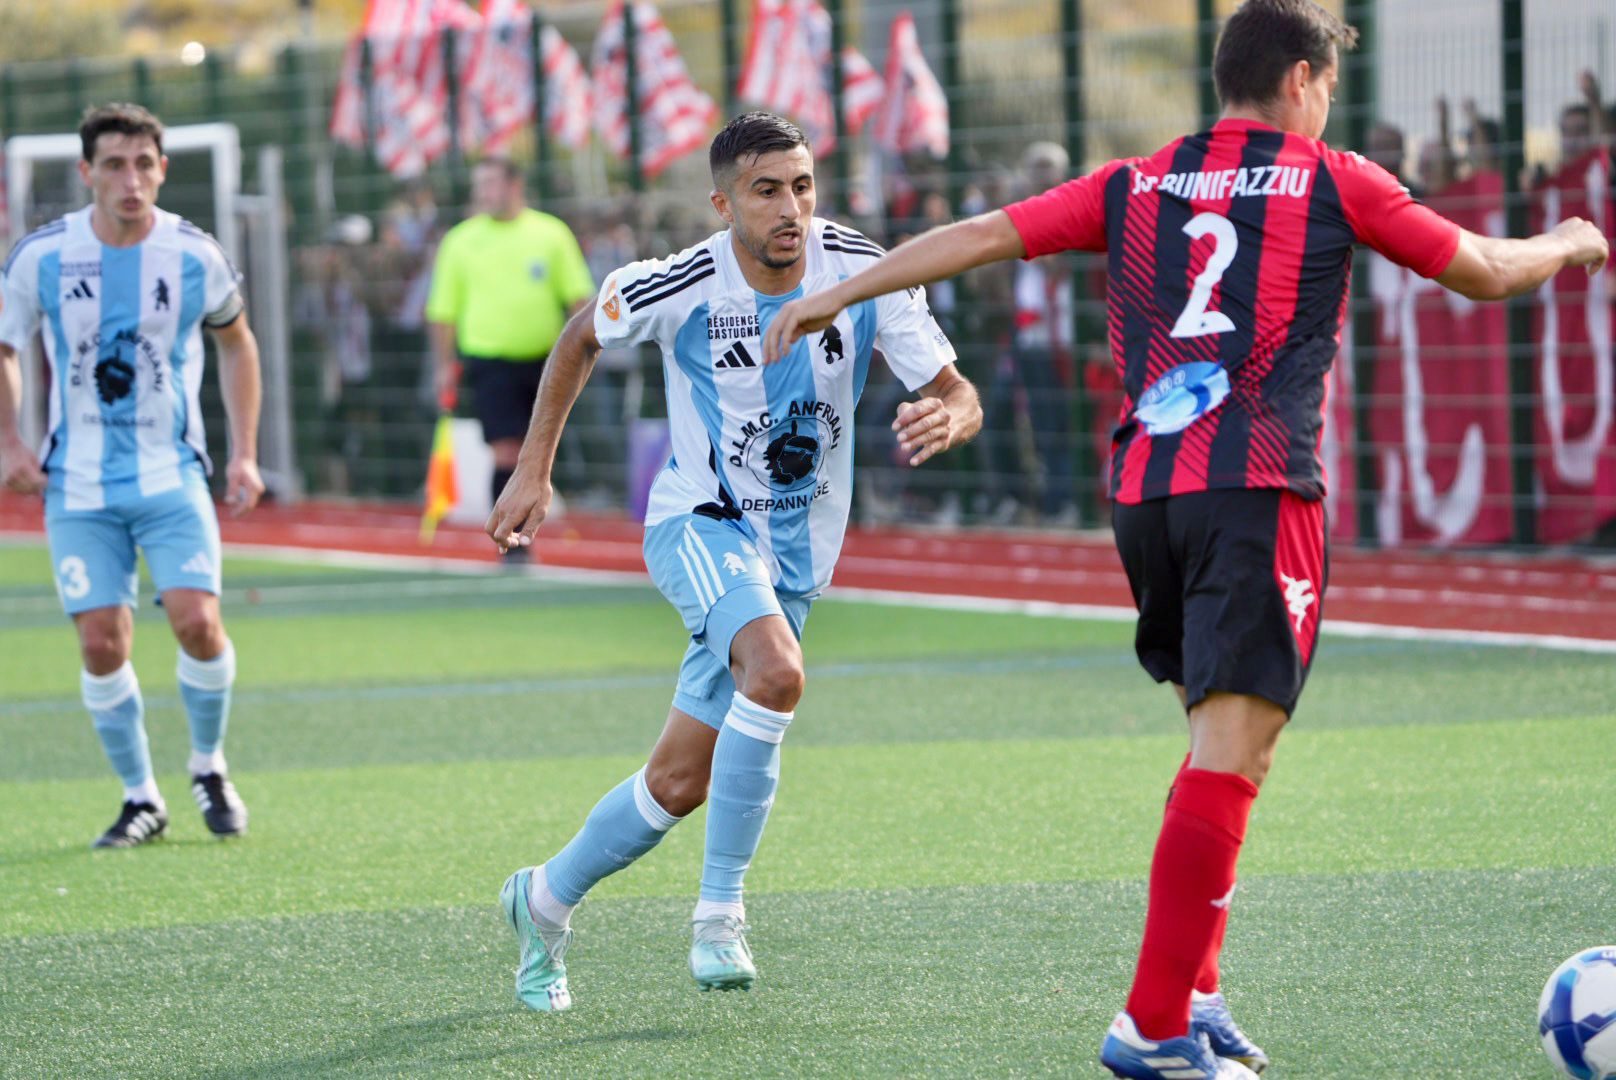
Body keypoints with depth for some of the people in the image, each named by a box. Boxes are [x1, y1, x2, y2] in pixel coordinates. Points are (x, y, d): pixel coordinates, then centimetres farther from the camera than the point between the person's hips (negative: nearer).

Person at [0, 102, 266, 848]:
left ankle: (208, 765, 11)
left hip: (172, 477, 0)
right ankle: (141, 799, 10)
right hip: (78, 486, 0)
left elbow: (235, 340, 13)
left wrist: (244, 452, 7)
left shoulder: (194, 256, -5)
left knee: (197, 620, -15)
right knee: (101, 640, -6)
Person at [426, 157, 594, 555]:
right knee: (506, 452, -12)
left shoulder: (551, 234, 5)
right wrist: (445, 365, 0)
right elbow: (443, 310, 5)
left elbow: (577, 294, 7)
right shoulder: (460, 242, 4)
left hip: (544, 358, 2)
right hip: (491, 361, -2)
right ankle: (512, 541, -9)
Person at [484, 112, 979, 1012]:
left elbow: (959, 394, -12)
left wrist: (948, 419, -36)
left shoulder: (865, 274, -13)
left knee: (680, 784, 7)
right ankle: (720, 914, -23)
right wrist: (534, 471, 3)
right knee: (777, 672, -34)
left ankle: (546, 900, 32)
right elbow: (582, 339, 4)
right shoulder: (684, 287, -17)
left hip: (797, 553, 3)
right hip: (702, 524, -3)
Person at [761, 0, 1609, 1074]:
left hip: (1144, 491, 6)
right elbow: (1485, 272, 15)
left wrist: (832, 298, 19)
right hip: (1259, 492, -6)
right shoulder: (1333, 183, 6)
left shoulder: (1135, 187, 15)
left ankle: (1192, 993, 15)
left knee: (1222, 738, 19)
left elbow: (980, 236, 12)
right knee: (1232, 752, -9)